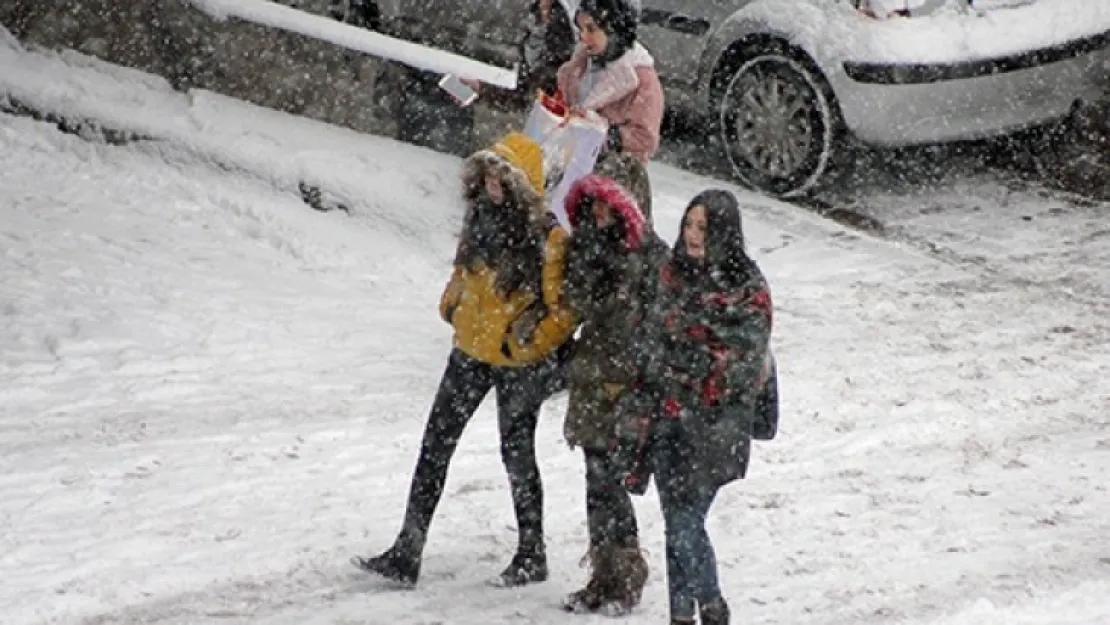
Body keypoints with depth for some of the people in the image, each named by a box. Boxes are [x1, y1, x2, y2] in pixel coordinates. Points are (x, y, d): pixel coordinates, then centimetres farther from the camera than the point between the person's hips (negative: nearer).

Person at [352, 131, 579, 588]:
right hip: (473, 347, 7)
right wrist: (452, 305, 7)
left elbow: (566, 306, -15)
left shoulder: (548, 238, -22)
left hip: (519, 361, -7)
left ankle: (532, 556, 24)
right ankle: (407, 553, 7)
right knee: (436, 441, 4)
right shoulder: (482, 214, -2)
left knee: (516, 450, 5)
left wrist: (529, 341, -18)